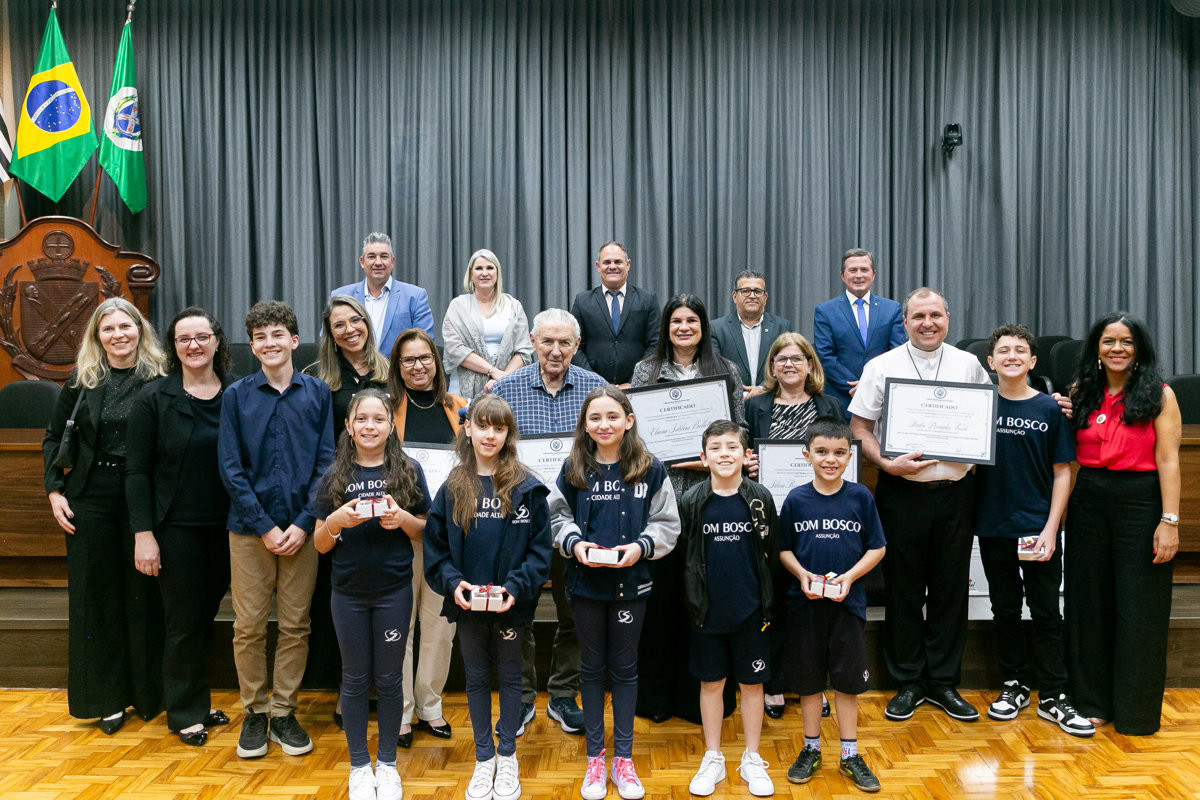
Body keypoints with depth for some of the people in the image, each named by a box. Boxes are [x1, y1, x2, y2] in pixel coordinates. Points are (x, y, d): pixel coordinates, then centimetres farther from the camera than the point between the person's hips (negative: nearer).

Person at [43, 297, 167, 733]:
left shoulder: (159, 380, -2)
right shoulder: (82, 381, 5)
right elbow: (53, 438, 13)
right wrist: (54, 490, 3)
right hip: (91, 498, 2)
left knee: (143, 593, 4)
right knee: (96, 594, 6)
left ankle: (148, 694, 20)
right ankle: (107, 697, 20)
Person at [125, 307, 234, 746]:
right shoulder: (153, 398, -4)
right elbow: (137, 470, -4)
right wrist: (143, 533, -10)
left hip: (226, 527, 3)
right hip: (176, 528, -2)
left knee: (207, 615, 14)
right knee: (184, 622, 6)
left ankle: (198, 704, 32)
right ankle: (186, 714, 23)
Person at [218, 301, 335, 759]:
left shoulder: (317, 393, 2)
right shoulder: (237, 396, 1)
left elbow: (326, 463, 1)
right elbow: (231, 469, -2)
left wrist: (304, 523, -9)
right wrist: (265, 527, -9)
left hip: (302, 527, 1)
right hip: (249, 527, 0)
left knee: (295, 626, 7)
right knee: (249, 627, 6)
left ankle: (284, 712, 21)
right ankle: (254, 712, 22)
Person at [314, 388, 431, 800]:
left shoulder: (408, 471, -2)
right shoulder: (334, 476, 0)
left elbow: (426, 532, 3)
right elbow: (320, 544, 2)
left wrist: (403, 519, -18)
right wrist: (336, 520, -18)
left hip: (393, 591, -1)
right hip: (348, 592, 1)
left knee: (389, 678, 9)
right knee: (355, 678, 11)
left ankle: (387, 764, 26)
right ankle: (359, 766, 26)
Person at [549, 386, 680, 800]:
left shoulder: (650, 469, -5)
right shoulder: (573, 469, -1)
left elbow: (667, 524, -1)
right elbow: (557, 518, 5)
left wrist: (640, 546, -17)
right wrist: (574, 543, -13)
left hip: (630, 582, -1)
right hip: (585, 583, 1)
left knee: (625, 668, 11)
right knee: (592, 668, 13)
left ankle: (623, 757, 24)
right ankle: (595, 757, 26)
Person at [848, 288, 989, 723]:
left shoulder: (968, 364, 7)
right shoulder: (882, 366, 1)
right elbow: (859, 427, -1)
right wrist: (887, 463, -15)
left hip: (956, 488, 2)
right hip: (902, 491, -2)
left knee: (951, 588, 8)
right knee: (904, 589, 6)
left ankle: (943, 682, 22)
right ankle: (908, 683, 19)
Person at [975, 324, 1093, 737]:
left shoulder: (1050, 408, -2)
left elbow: (1062, 472, -1)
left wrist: (1051, 529, -7)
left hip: (1038, 528, -1)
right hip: (994, 528, 1)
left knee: (1046, 612, 4)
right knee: (1004, 609, 11)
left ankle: (1052, 698, 14)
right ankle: (1014, 686, 25)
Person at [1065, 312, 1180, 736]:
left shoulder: (1159, 395, -2)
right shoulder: (1082, 393, 9)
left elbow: (1168, 460, -8)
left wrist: (1169, 521, -14)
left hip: (1140, 502, -4)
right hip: (1088, 502, 4)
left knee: (1139, 607, 4)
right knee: (1090, 602, 10)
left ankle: (1136, 710, 18)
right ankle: (1093, 701, 23)